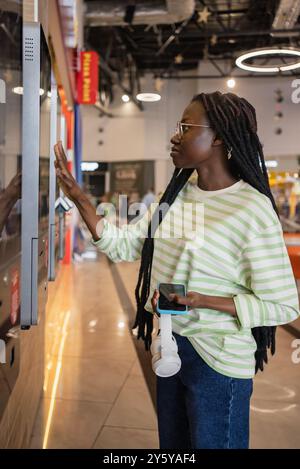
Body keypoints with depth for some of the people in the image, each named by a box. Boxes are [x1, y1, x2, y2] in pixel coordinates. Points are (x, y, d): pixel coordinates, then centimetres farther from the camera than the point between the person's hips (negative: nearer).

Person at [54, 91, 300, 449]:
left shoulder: (254, 209, -20)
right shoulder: (178, 193, 2)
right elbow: (123, 246, 4)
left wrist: (201, 301, -26)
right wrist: (77, 196, -4)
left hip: (218, 360, -7)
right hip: (170, 345, 7)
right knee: (172, 445, 24)